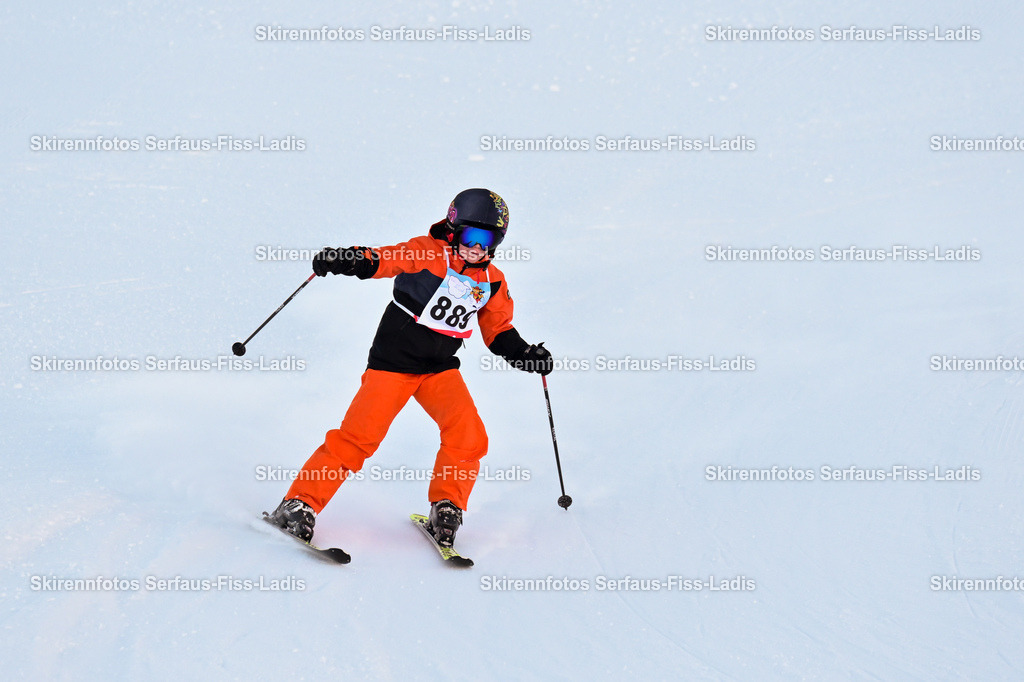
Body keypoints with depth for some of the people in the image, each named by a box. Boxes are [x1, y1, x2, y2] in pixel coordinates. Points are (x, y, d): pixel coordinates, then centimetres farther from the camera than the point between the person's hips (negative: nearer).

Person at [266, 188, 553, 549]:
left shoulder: (493, 283, 7)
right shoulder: (428, 253, -9)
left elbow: (498, 330, 17)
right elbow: (381, 260, -14)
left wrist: (525, 353, 1)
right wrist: (346, 260, -33)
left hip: (440, 369, 5)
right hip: (394, 360, -5)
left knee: (469, 438, -14)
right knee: (359, 437, -12)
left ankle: (446, 509, 5)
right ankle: (300, 503, -2)